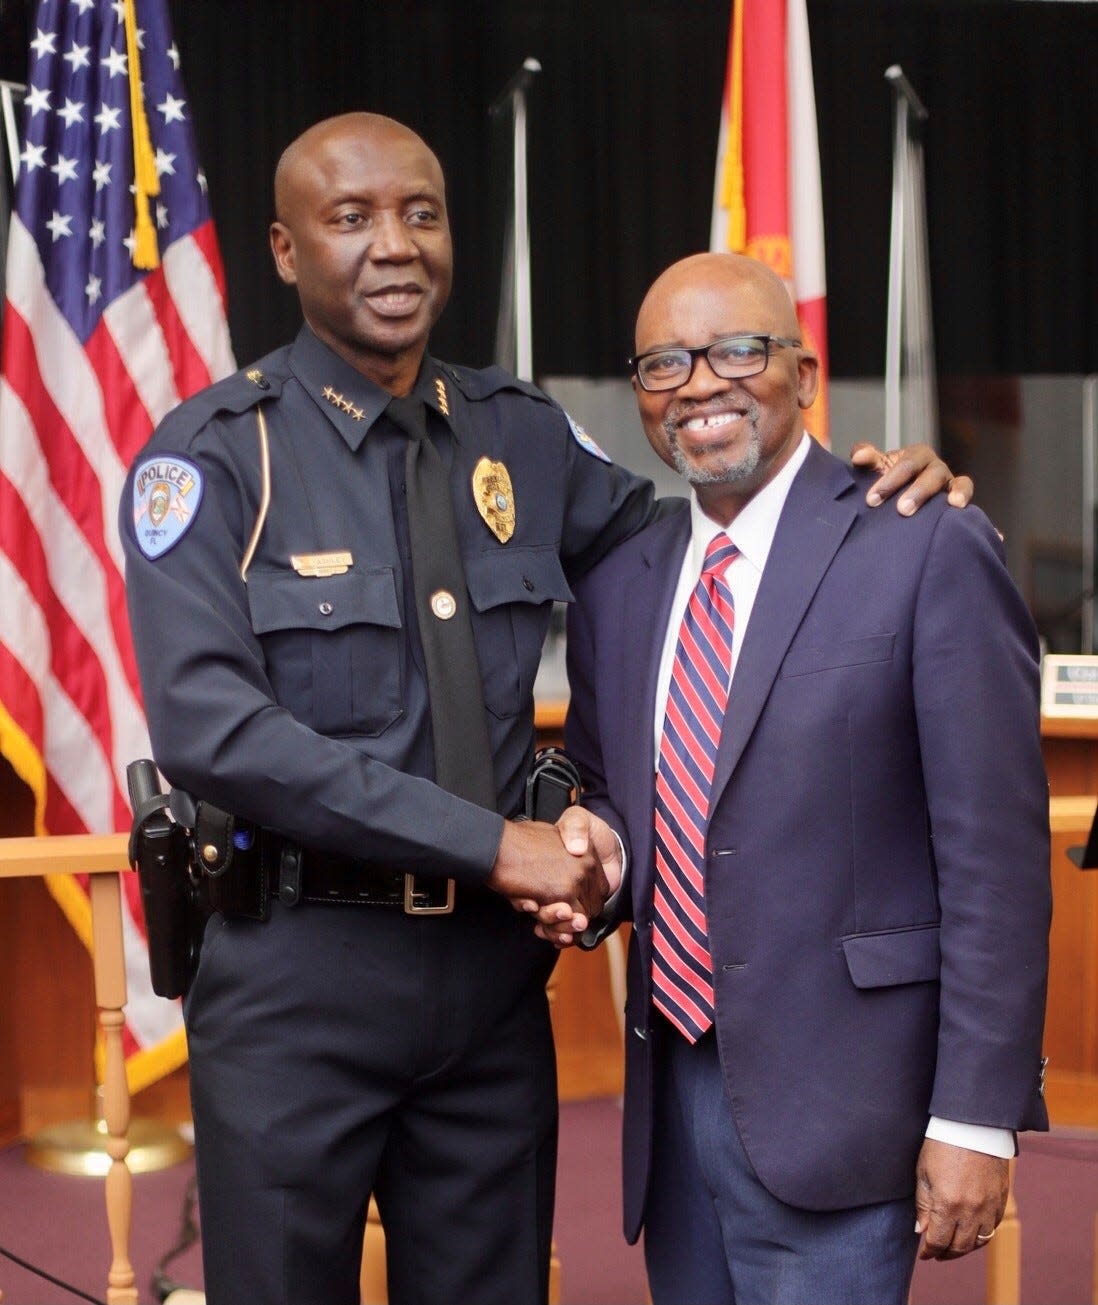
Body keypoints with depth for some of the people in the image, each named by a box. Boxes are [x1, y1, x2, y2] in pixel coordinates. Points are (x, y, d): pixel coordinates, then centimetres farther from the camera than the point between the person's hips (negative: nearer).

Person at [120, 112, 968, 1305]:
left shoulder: (521, 435, 7)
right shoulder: (214, 457, -8)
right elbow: (208, 725, -18)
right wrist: (490, 843, -19)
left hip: (493, 964, 4)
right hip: (300, 976, -4)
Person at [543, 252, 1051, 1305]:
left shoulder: (928, 553, -8)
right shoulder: (616, 587, 11)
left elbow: (994, 856, -10)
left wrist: (977, 1117, -13)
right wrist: (595, 846, -2)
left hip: (832, 1102, -6)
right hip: (673, 1091, 6)